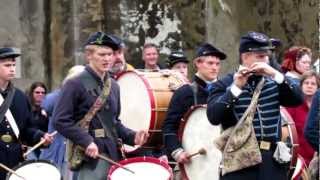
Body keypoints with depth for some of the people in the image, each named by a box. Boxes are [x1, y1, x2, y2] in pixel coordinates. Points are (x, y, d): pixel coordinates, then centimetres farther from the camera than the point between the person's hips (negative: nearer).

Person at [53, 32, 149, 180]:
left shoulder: (113, 86, 15)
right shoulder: (75, 84, -7)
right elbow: (61, 121, -13)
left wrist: (132, 136, 5)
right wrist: (86, 142, -21)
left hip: (113, 155, 7)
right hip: (91, 156, -7)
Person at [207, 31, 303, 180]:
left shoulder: (273, 83, 12)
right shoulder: (224, 85, -1)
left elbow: (297, 99, -3)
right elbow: (213, 117, -15)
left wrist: (275, 74, -12)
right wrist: (236, 87, -20)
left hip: (272, 161, 4)